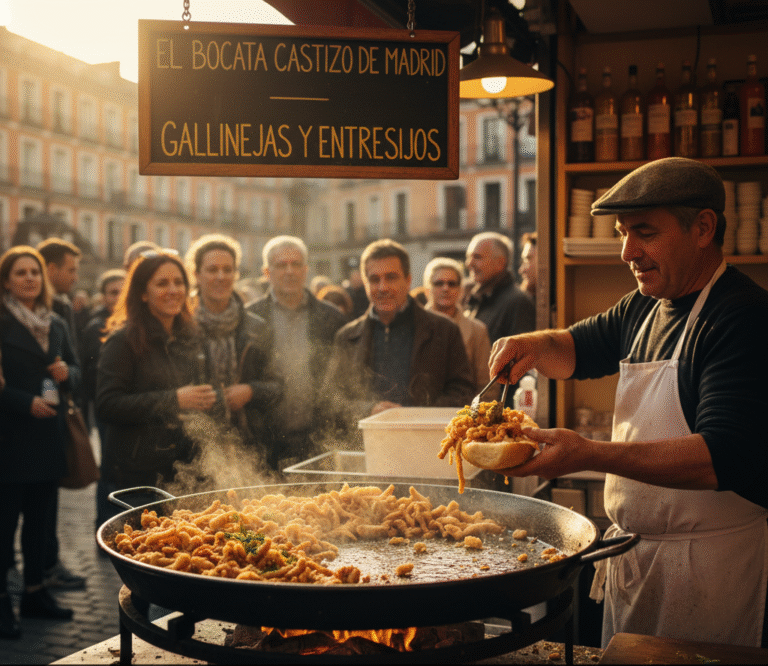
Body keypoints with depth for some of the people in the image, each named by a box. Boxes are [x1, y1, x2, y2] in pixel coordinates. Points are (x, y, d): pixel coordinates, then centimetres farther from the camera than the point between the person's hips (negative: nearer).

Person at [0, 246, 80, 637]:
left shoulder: (55, 324, 13)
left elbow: (75, 370, 15)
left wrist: (67, 373, -6)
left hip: (49, 436, 6)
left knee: (39, 518, 12)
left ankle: (35, 592, 22)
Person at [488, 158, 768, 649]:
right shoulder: (645, 306, 8)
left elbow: (727, 458, -29)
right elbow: (580, 350, 23)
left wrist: (591, 455, -35)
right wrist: (538, 345, -1)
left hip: (712, 564, -8)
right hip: (631, 551, 8)